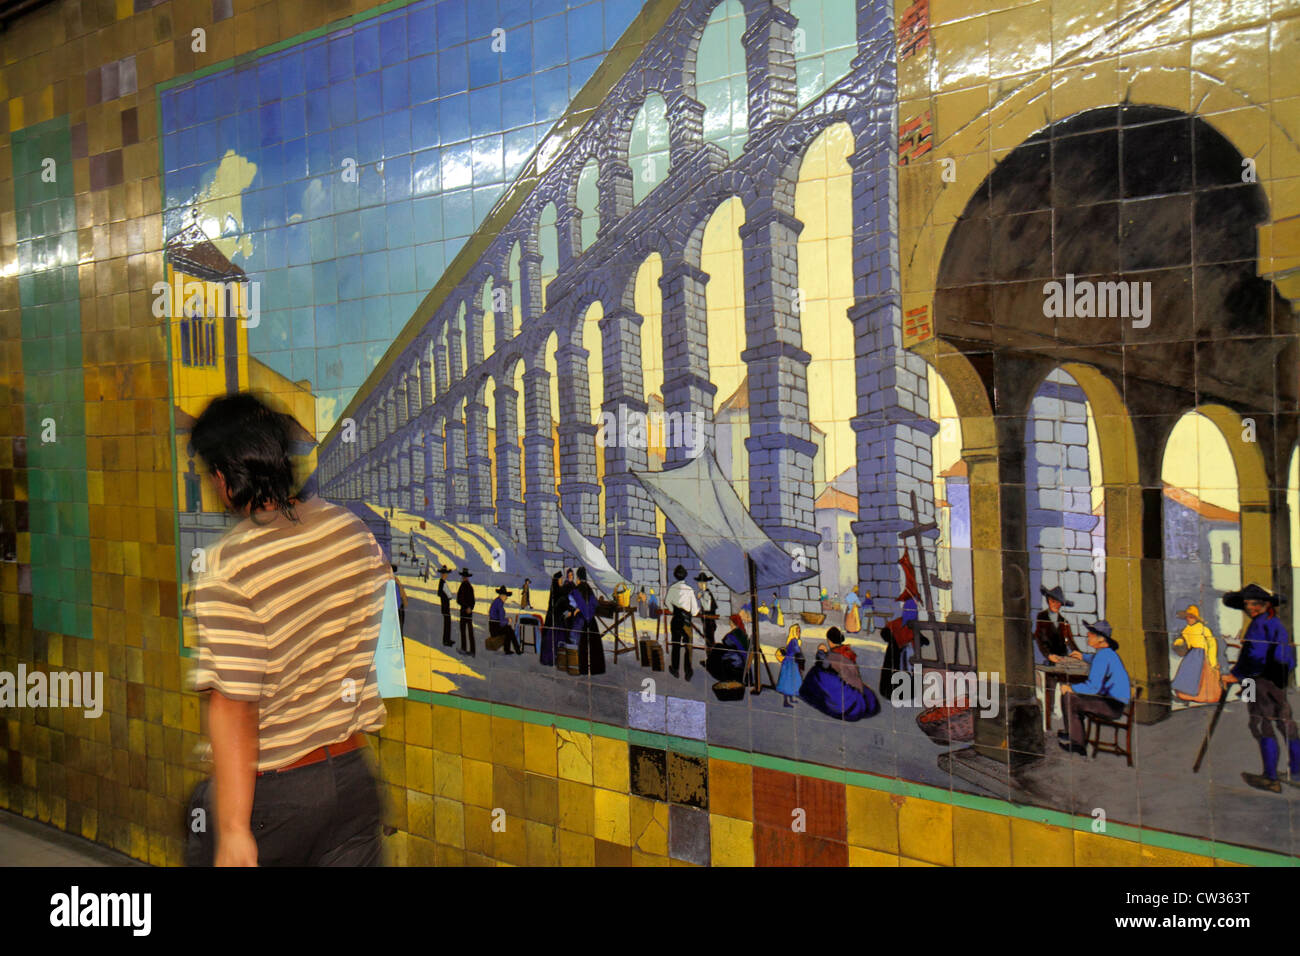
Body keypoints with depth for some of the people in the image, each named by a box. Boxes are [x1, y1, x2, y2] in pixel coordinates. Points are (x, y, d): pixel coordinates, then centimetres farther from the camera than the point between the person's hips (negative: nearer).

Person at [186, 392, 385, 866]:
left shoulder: (228, 568, -20)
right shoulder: (352, 530, -3)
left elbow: (232, 706, -22)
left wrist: (233, 832, -18)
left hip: (270, 791, -5)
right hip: (352, 775, 5)